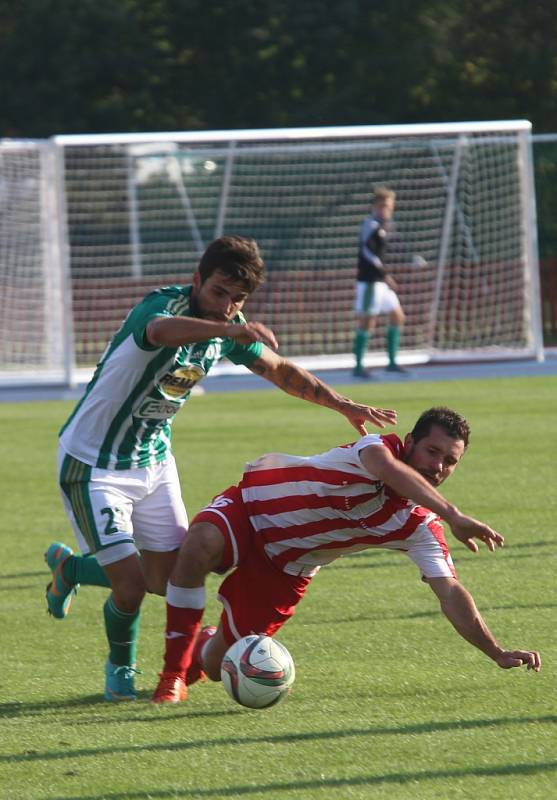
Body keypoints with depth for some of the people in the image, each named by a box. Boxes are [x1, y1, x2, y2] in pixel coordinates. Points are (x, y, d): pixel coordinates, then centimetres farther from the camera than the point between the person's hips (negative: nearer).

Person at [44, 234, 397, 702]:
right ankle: (121, 666, 20)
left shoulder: (228, 331, -3)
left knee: (168, 582, 9)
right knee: (131, 586, -13)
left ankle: (68, 566, 37)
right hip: (93, 466, -8)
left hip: (153, 461, 8)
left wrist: (345, 405, 8)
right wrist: (227, 329, -71)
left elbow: (280, 369, 13)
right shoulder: (165, 306, -27)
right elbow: (161, 330, -53)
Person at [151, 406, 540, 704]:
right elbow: (388, 469, -48)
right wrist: (451, 514, -56)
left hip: (286, 568, 4)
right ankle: (173, 673, -24)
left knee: (217, 665, -4)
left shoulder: (419, 525, -10)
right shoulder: (378, 447, -23)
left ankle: (196, 649, 37)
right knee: (199, 546, -40)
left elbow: (451, 593, -11)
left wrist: (498, 653, -22)